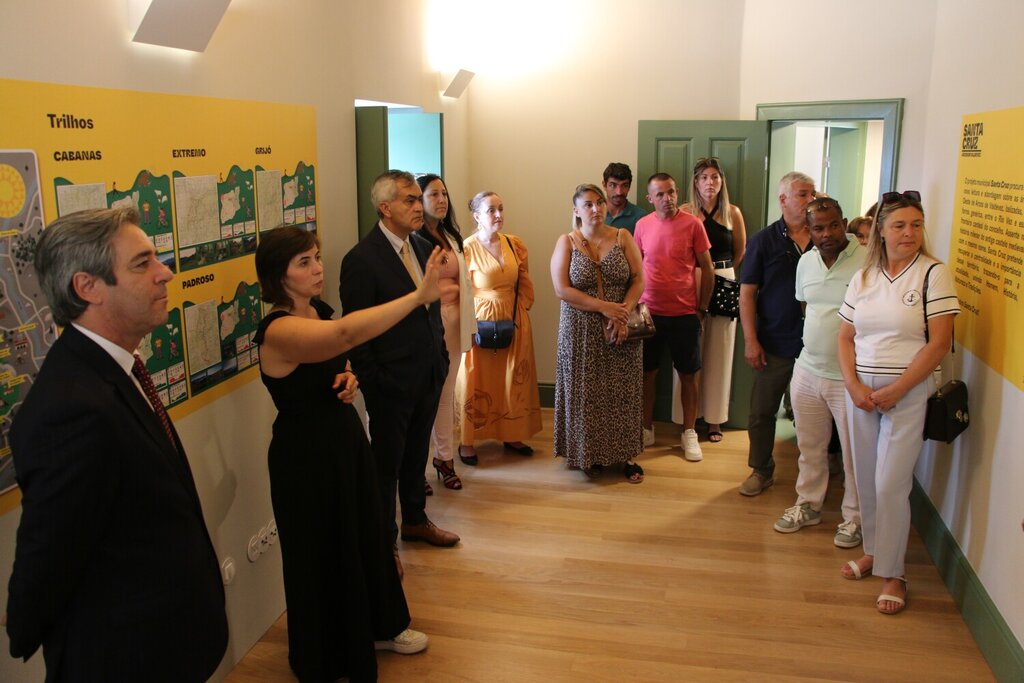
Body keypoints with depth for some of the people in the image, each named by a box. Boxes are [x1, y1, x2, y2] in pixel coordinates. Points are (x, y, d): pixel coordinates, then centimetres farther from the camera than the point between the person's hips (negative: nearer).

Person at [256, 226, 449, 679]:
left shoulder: (317, 312, 1)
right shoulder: (278, 330, -27)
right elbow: (346, 334, -46)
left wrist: (348, 379, -7)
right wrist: (419, 295, -50)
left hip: (346, 440, 8)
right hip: (307, 455, -8)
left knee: (368, 535, 22)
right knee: (323, 554, 10)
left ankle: (379, 626, 46)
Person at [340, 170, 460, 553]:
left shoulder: (422, 248, 7)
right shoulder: (362, 259, -17)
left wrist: (440, 357, 11)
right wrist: (370, 384, -15)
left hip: (428, 377, 7)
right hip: (391, 383, -7)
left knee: (416, 454, 22)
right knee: (386, 463, 8)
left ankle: (415, 520, 41)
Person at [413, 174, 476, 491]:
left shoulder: (452, 237, 13)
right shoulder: (414, 240, -11)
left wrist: (469, 323, 13)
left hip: (454, 321, 7)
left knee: (446, 392, 13)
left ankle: (444, 456, 23)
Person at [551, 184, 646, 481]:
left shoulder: (623, 237, 3)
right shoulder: (566, 243, -1)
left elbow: (638, 280, -1)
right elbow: (561, 289, -10)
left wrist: (623, 313, -17)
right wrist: (604, 307, -17)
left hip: (621, 331, 1)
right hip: (581, 332, -1)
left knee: (621, 393, 6)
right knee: (586, 394, 4)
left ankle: (625, 455, 17)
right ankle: (588, 454, 19)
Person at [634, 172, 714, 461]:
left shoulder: (693, 224, -6)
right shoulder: (642, 225, 1)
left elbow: (707, 268, -1)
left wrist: (702, 308, 0)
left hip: (685, 313, -2)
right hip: (650, 312, 2)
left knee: (688, 375, 7)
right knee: (648, 372, 10)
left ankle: (689, 433, 20)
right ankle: (647, 430, 24)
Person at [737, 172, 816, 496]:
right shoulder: (764, 240, -1)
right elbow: (747, 293, -2)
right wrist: (750, 341, -8)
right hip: (775, 345, -1)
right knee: (762, 411, 7)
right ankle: (761, 470, 23)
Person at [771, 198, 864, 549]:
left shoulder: (868, 261, -16)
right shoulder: (806, 261, 6)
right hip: (808, 371, 6)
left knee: (854, 453, 8)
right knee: (810, 447, 18)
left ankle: (855, 517, 26)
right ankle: (808, 505, 35)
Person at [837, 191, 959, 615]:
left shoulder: (934, 274, -6)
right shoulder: (863, 278, 8)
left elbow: (939, 343, -12)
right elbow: (845, 338, 8)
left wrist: (896, 390, -14)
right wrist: (854, 386, -6)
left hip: (907, 394, -4)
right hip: (860, 390, 5)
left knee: (890, 484, -4)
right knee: (866, 479, 11)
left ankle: (893, 574, 10)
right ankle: (874, 551, 30)